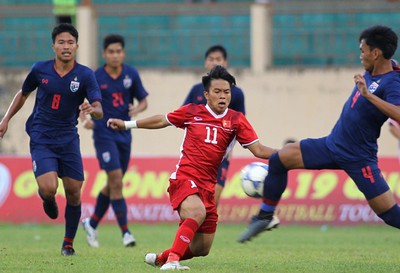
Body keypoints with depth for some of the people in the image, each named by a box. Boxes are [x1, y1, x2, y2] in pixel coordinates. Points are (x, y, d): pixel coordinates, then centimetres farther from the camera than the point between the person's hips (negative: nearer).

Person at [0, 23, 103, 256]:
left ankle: (68, 243, 17)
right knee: (48, 188, -20)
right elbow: (23, 94, 17)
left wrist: (92, 109, -37)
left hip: (68, 139, 1)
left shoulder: (85, 75, -7)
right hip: (41, 138, -1)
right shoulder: (40, 70, -3)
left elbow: (99, 112, -15)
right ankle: (48, 200, 19)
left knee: (74, 192, 0)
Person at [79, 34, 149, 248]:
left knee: (113, 185, 12)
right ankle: (125, 232, -12)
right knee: (116, 180, -14)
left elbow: (143, 101, 9)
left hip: (124, 134, 4)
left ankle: (92, 223, 31)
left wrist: (138, 109, -14)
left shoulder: (131, 74, 1)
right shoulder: (95, 78, -7)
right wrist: (84, 119, -17)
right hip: (104, 135, -4)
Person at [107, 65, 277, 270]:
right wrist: (126, 124, 23)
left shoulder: (236, 120, 4)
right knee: (198, 212, -36)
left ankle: (160, 259, 32)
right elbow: (161, 121, 18)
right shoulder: (191, 112, 3)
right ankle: (172, 260, -35)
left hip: (207, 186, 4)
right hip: (184, 179, -4)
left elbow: (258, 150, -1)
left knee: (201, 249, 7)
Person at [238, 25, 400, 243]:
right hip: (333, 144, 8)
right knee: (279, 159, 0)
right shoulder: (371, 71, 2)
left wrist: (368, 94, -43)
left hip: (359, 158, -8)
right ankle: (265, 217, 14)